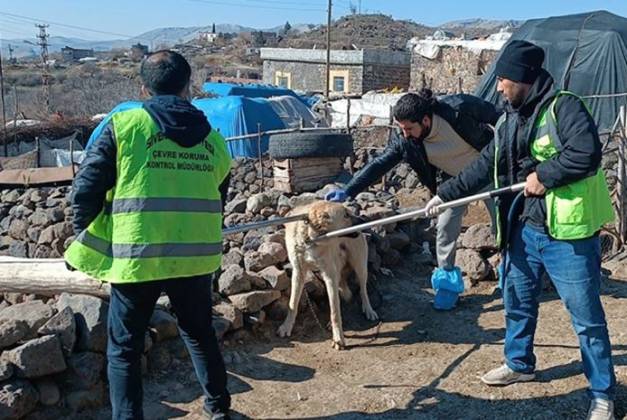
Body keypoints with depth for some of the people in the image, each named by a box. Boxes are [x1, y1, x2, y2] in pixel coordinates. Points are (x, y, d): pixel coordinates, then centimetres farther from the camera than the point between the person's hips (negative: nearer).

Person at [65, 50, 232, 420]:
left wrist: (88, 239, 10)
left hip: (136, 258, -4)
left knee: (124, 349, 12)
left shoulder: (124, 125, -5)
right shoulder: (212, 138, 6)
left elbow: (86, 189, -5)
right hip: (196, 257, 4)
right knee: (200, 334, 25)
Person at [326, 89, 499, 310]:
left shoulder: (459, 108, -35)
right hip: (454, 179, 2)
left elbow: (494, 114, -17)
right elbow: (379, 165, -26)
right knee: (445, 227, -5)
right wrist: (348, 191, -35)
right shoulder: (405, 142, -26)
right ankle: (448, 280, 14)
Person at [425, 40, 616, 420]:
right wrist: (445, 194, 13)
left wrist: (544, 176, -19)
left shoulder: (564, 107, -13)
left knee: (587, 316, 2)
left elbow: (586, 153, -26)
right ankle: (520, 364, 42)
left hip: (568, 232, -8)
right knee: (517, 301, 20)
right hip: (524, 228, 8)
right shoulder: (510, 120, 12)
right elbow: (484, 168, 15)